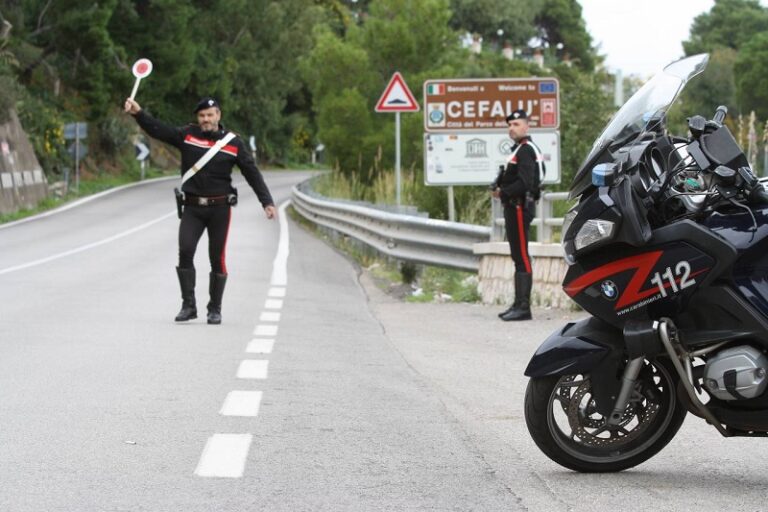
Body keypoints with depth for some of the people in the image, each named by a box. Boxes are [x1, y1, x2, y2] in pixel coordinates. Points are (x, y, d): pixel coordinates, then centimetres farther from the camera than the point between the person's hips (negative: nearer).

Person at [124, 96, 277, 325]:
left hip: (219, 208, -1)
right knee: (185, 252, -13)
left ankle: (215, 310, 13)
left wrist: (267, 202, -2)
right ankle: (188, 305, -5)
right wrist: (138, 113, -19)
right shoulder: (187, 135, 4)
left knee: (217, 258, 2)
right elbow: (158, 130, -4)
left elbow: (252, 173, 4)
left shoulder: (233, 143, 2)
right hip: (192, 208, 1)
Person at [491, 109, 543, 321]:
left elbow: (524, 183, -23)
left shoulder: (526, 150, -13)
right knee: (518, 257, 13)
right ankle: (519, 304, 19)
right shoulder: (519, 149, 19)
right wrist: (499, 188, 4)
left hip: (520, 207, -11)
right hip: (514, 207, 11)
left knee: (522, 257, -12)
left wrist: (503, 192, -13)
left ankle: (523, 307, -14)